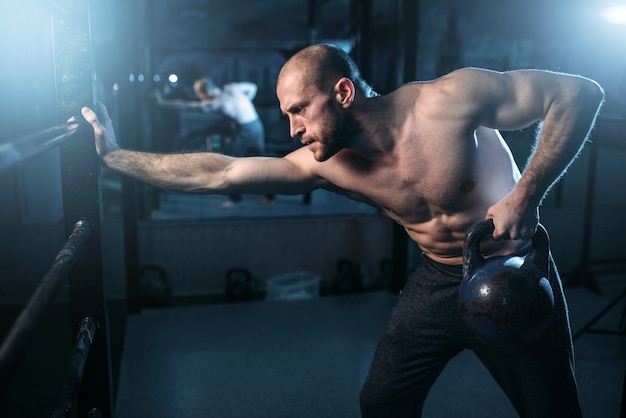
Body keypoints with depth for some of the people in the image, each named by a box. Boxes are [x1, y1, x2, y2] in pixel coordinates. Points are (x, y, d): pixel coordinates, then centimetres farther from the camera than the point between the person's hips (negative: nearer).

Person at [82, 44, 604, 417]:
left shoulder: (450, 99, -26)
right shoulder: (326, 164, -13)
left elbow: (580, 92, -21)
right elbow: (215, 174, -10)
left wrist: (525, 197, -30)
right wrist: (114, 154, -8)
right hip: (437, 281, 4)